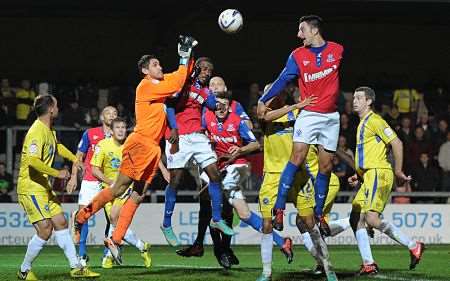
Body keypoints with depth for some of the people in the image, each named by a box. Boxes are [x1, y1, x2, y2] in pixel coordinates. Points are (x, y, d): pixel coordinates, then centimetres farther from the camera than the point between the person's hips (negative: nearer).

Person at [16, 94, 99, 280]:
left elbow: (57, 146, 35)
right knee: (45, 230, -14)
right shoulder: (37, 132, -20)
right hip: (30, 189, -10)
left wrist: (75, 161, 40)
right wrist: (57, 173, -27)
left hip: (43, 187, 10)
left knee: (61, 223, 8)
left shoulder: (48, 130, 11)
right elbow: (32, 161, -33)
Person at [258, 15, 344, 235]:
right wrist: (264, 100, -9)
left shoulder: (337, 50, 3)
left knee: (325, 167, 3)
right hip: (308, 115, -2)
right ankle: (279, 208, -15)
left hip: (331, 117, 2)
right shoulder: (298, 56, 0)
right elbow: (283, 80, -3)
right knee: (297, 158, -17)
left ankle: (319, 213, 16)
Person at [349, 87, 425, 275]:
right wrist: (359, 177, 20)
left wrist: (398, 172, -12)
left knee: (372, 219, -21)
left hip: (378, 174, -10)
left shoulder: (374, 120, -8)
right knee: (356, 219, 3)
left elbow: (397, 143, -14)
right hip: (369, 177, 10)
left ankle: (413, 246, -14)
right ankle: (368, 264, 2)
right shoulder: (362, 124, 22)